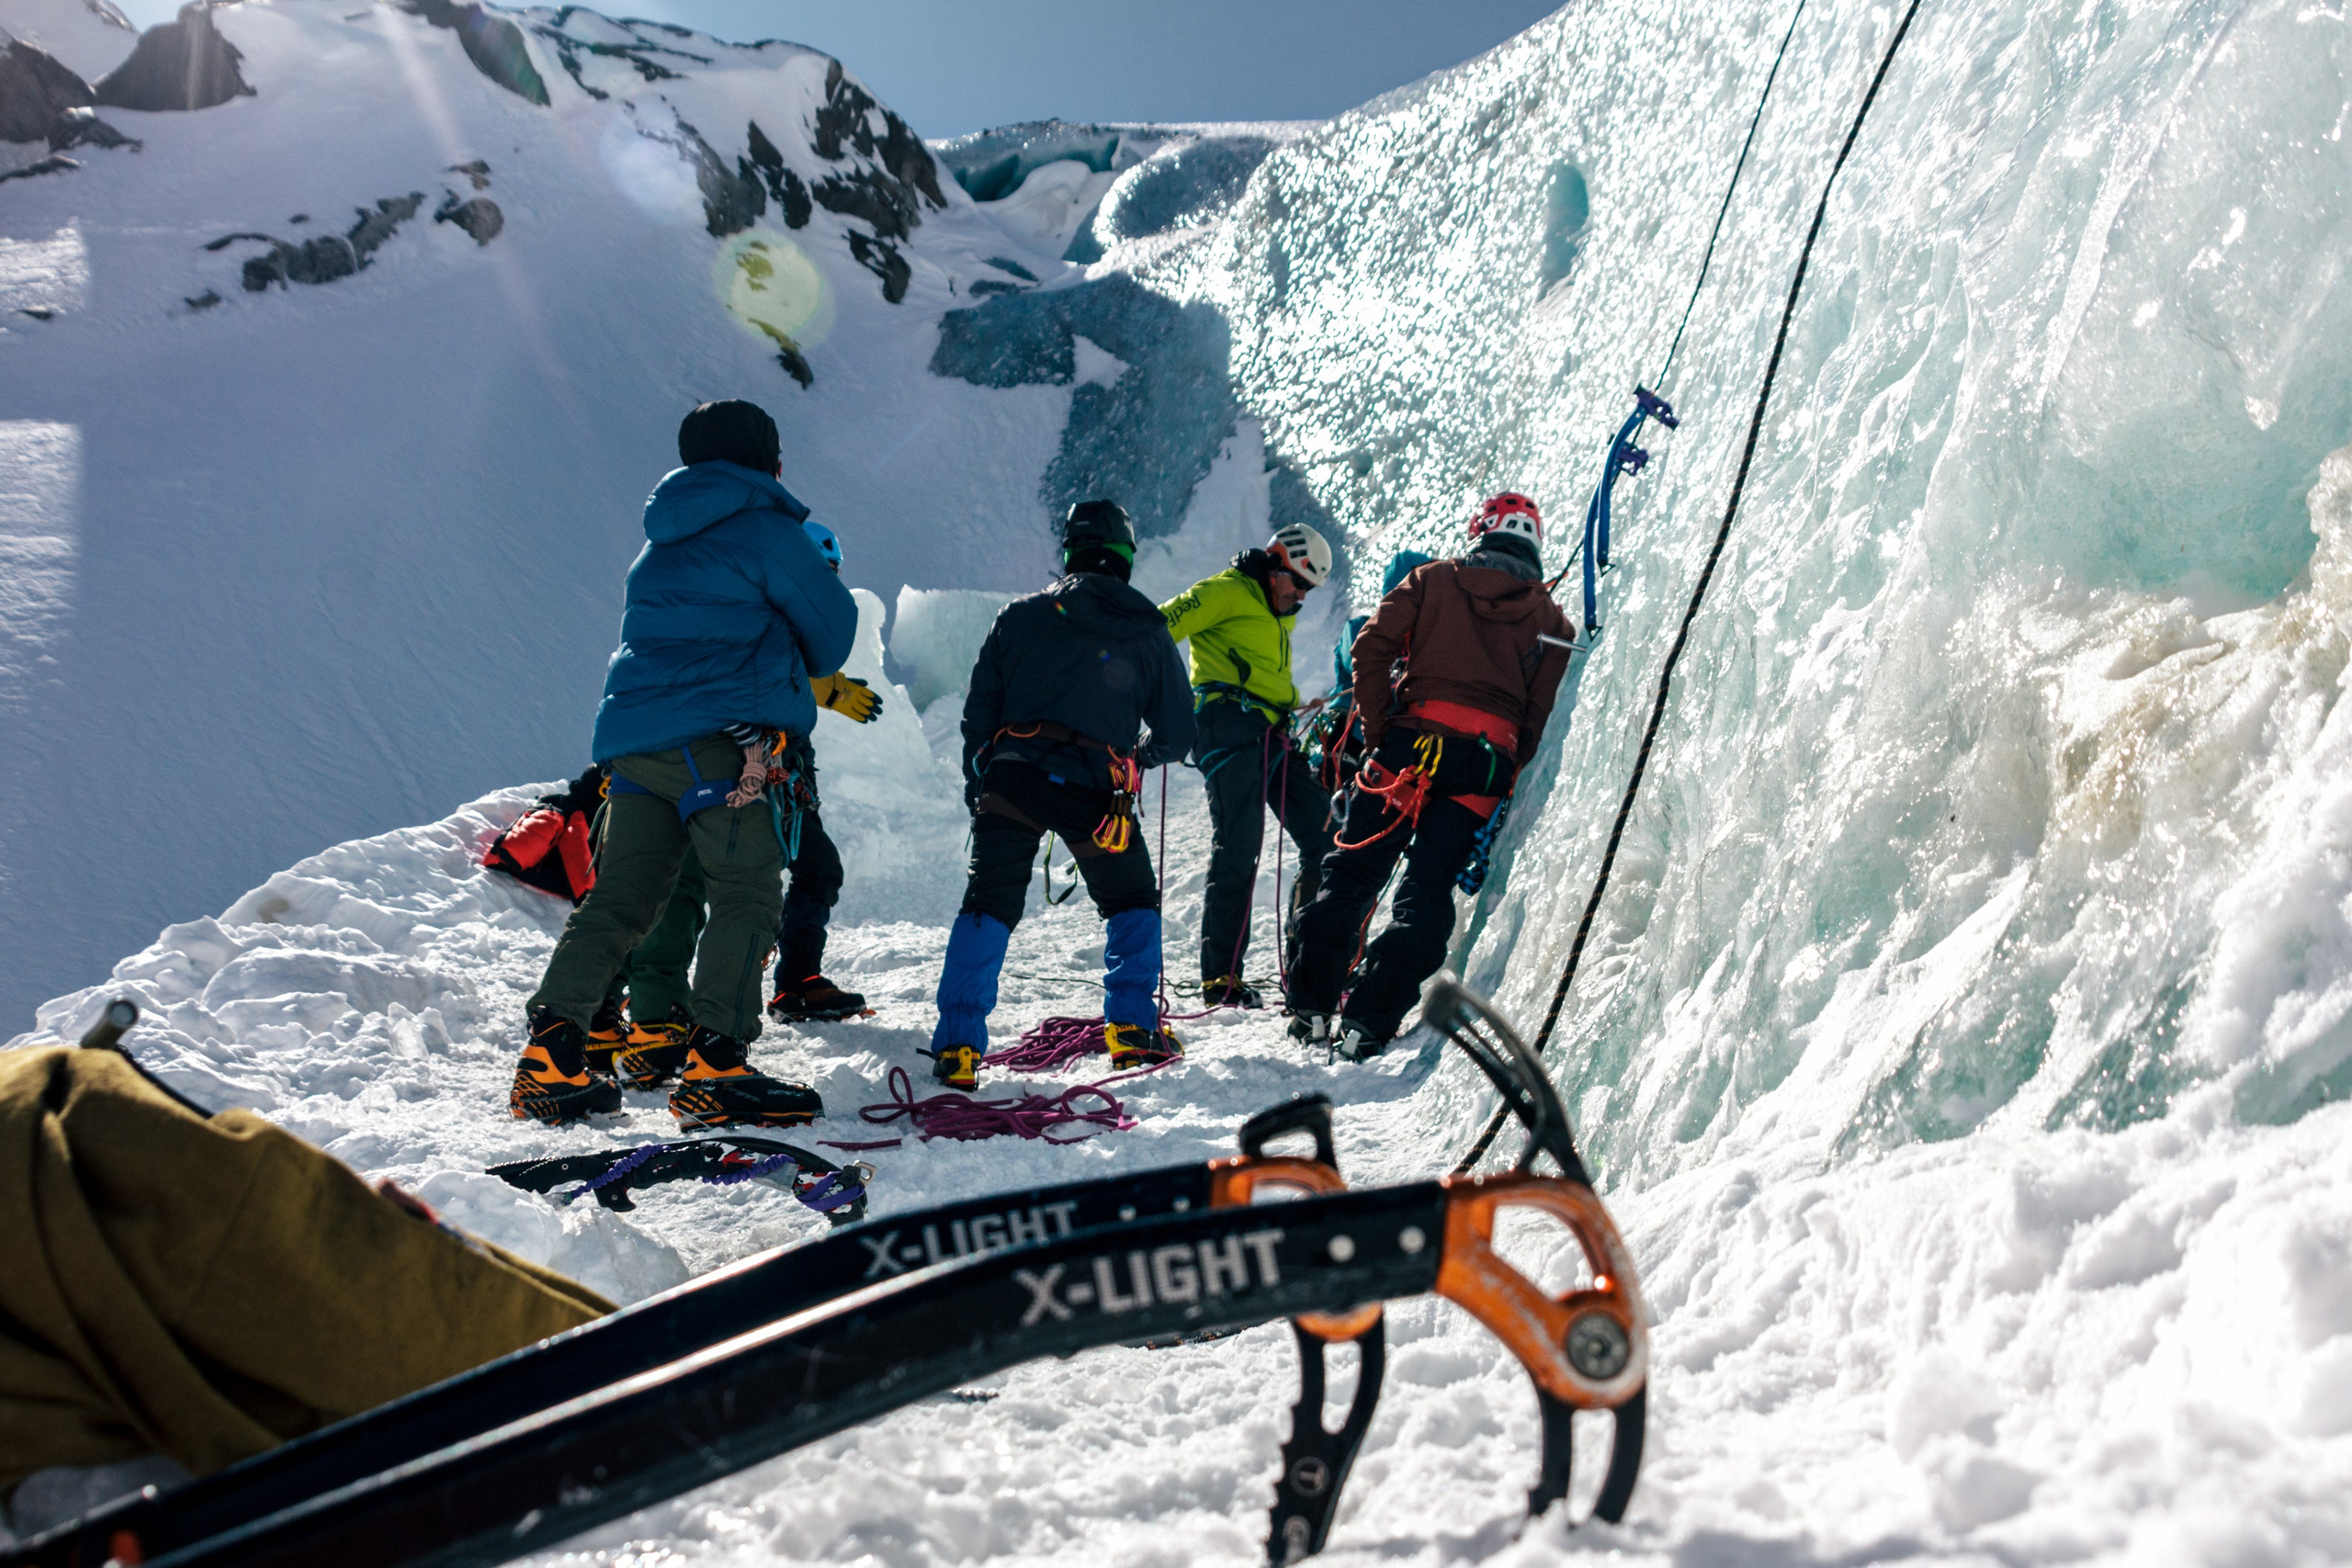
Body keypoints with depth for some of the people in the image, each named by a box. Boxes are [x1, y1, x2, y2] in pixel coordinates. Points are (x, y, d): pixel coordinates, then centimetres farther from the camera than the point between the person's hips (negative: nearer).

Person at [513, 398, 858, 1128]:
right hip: (717, 738, -8)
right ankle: (713, 1066, -14)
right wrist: (800, 665, 26)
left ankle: (550, 1056, 6)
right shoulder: (766, 529, 0)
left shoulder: (663, 541, 24)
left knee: (618, 899, 10)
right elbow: (831, 634, 6)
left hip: (633, 735, 8)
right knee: (747, 892, -7)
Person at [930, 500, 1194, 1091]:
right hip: (1095, 789, -1)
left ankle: (958, 1045, 2)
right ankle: (1131, 1028, 17)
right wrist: (1139, 756, 36)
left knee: (987, 909, 9)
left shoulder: (1020, 616, 12)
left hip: (1012, 778, 1)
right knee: (1133, 904, 21)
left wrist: (977, 790, 21)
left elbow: (979, 714, 11)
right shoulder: (1149, 633, 12)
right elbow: (1177, 734, 16)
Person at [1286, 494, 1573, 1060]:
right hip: (1486, 762, 0)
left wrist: (1376, 731, 4)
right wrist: (1506, 779, 10)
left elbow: (1372, 646, 1)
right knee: (1427, 892, 2)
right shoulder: (1552, 620, 15)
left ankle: (1310, 1006, 9)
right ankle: (1366, 1023, -7)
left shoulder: (1432, 579, 12)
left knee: (1351, 872, 9)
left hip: (1409, 742, 0)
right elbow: (1541, 717, 6)